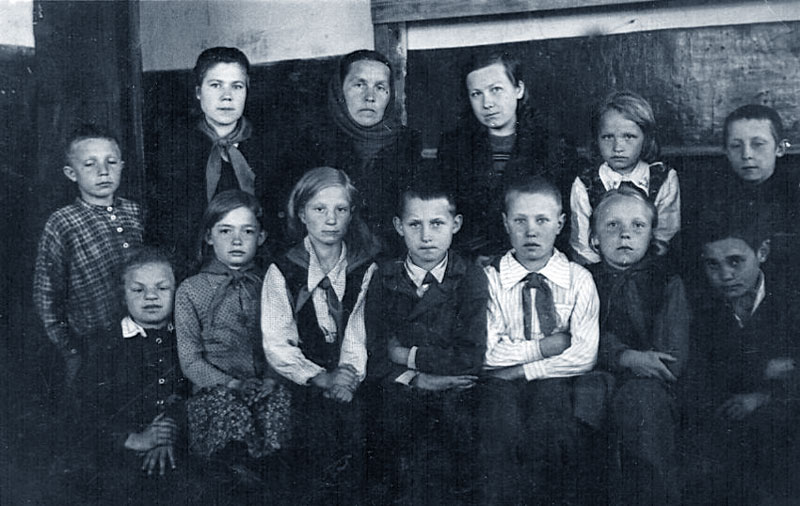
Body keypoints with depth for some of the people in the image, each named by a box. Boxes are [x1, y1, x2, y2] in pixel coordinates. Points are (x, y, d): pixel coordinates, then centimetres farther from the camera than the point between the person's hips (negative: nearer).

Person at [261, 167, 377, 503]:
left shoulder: (366, 270, 7)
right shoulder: (281, 273, 1)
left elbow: (361, 333, 1)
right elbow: (276, 346, -5)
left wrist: (351, 372, -17)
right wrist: (322, 378, -16)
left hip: (352, 383, 2)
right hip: (301, 385, -1)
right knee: (317, 422, -21)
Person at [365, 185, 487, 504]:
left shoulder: (470, 279, 2)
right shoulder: (385, 279, 9)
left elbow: (470, 360, -9)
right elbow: (373, 360, 2)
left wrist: (407, 355, -3)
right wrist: (417, 379, -12)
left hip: (453, 406, -3)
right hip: (398, 403, 3)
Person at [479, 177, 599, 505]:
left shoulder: (579, 279, 4)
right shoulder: (489, 278, 3)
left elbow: (585, 355, -8)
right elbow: (487, 354, -8)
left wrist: (520, 369, -12)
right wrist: (551, 345, -8)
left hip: (556, 386, 0)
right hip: (500, 388, 0)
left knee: (551, 394, -31)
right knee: (498, 400, -31)